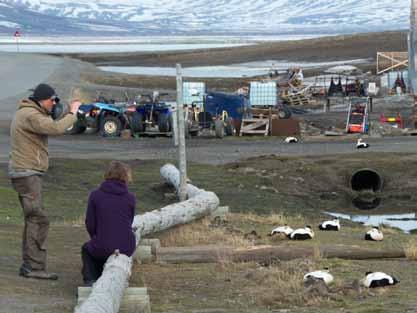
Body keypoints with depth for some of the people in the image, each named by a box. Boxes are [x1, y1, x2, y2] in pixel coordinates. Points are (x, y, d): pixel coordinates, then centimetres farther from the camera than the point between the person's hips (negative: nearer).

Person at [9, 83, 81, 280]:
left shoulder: (26, 113, 17)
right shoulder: (30, 115, -17)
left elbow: (50, 126, 18)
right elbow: (56, 129, -26)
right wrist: (72, 114, -14)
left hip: (28, 173, 11)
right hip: (27, 173, -11)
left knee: (33, 219, 13)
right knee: (38, 219, -12)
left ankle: (29, 265, 16)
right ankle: (35, 266, -13)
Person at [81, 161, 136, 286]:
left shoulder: (95, 195, -2)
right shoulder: (130, 198, 2)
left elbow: (90, 224, 1)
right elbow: (129, 223, 10)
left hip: (103, 248, -2)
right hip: (127, 248, 2)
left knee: (87, 249, 34)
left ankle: (90, 280, 15)